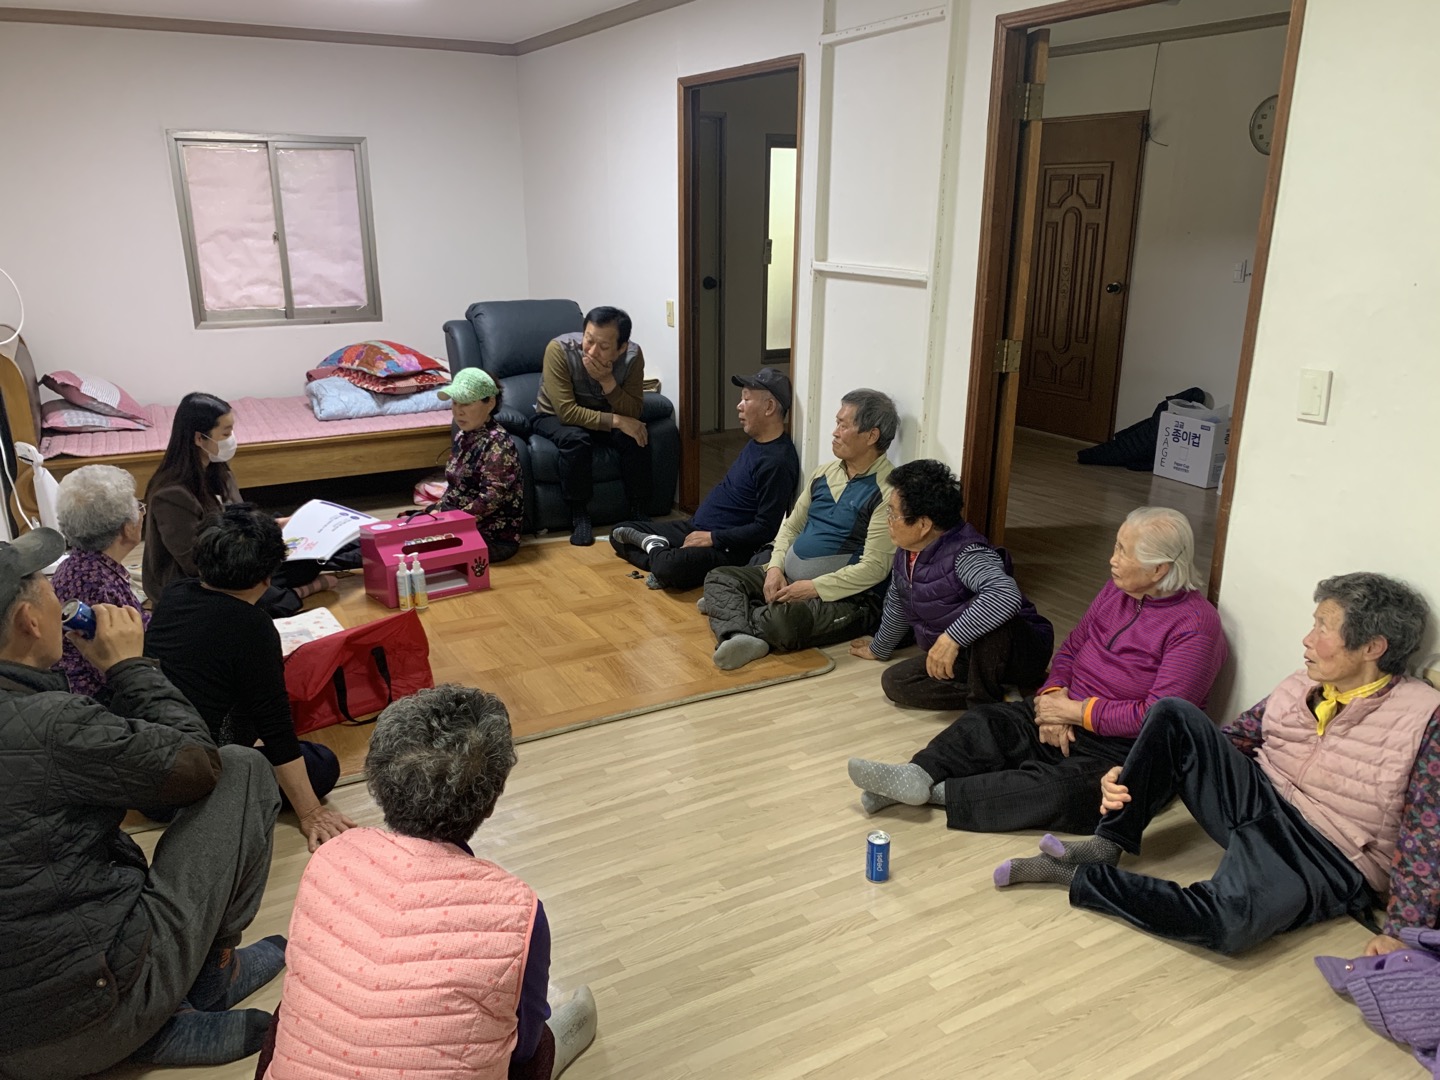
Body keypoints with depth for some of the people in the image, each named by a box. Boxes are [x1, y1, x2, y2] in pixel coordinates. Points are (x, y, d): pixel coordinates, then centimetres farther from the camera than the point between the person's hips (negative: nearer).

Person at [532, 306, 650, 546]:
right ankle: (579, 515, -17)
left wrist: (607, 381, -36)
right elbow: (567, 412, -32)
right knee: (575, 439, -35)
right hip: (555, 418, -3)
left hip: (602, 416, 3)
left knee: (636, 435, -26)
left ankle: (638, 511, -10)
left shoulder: (633, 355, -22)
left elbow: (633, 413, -21)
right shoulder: (559, 349, -31)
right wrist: (616, 420, -37)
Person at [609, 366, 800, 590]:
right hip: (695, 527, 10)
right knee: (620, 533, 9)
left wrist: (712, 538, -18)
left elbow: (766, 529, -22)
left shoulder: (777, 461, -21)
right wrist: (696, 522, 14)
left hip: (727, 548, -10)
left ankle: (656, 549, -9)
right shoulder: (756, 443, 11)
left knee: (670, 567, -39)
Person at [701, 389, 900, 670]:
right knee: (719, 577, -4)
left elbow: (874, 567, -20)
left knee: (782, 618, -37)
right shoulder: (825, 473, 11)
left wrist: (814, 588, -21)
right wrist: (775, 568, -1)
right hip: (790, 579, 9)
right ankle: (741, 636, -31)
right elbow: (791, 526, 17)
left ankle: (729, 610, -7)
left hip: (846, 596, -9)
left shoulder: (887, 492, -15)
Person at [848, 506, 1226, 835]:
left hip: (1121, 748, -7)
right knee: (984, 722, -17)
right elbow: (1071, 647, 14)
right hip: (1068, 714, 7)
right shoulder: (1117, 588, 8)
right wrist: (1054, 695, -6)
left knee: (1061, 789, -35)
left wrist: (1076, 711, -17)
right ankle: (920, 774, -35)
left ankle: (940, 792, -37)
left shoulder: (1194, 625, -15)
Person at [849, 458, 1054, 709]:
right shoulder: (906, 553, -1)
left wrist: (952, 637, -48)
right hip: (966, 656, 8)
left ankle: (983, 705, -18)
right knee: (895, 682, -10)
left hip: (1022, 649, -8)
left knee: (986, 618, -40)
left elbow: (1006, 595, -49)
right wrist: (878, 649, 32)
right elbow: (897, 604, 18)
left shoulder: (966, 554, -28)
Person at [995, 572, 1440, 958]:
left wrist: (1399, 933, -19)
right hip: (1257, 801, 6)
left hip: (1325, 859, -5)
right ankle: (1107, 846, -12)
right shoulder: (1301, 688, 6)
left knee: (1231, 922, -39)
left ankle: (1078, 879, -21)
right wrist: (1131, 777, -5)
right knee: (1174, 715, -18)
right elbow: (1231, 737, 7)